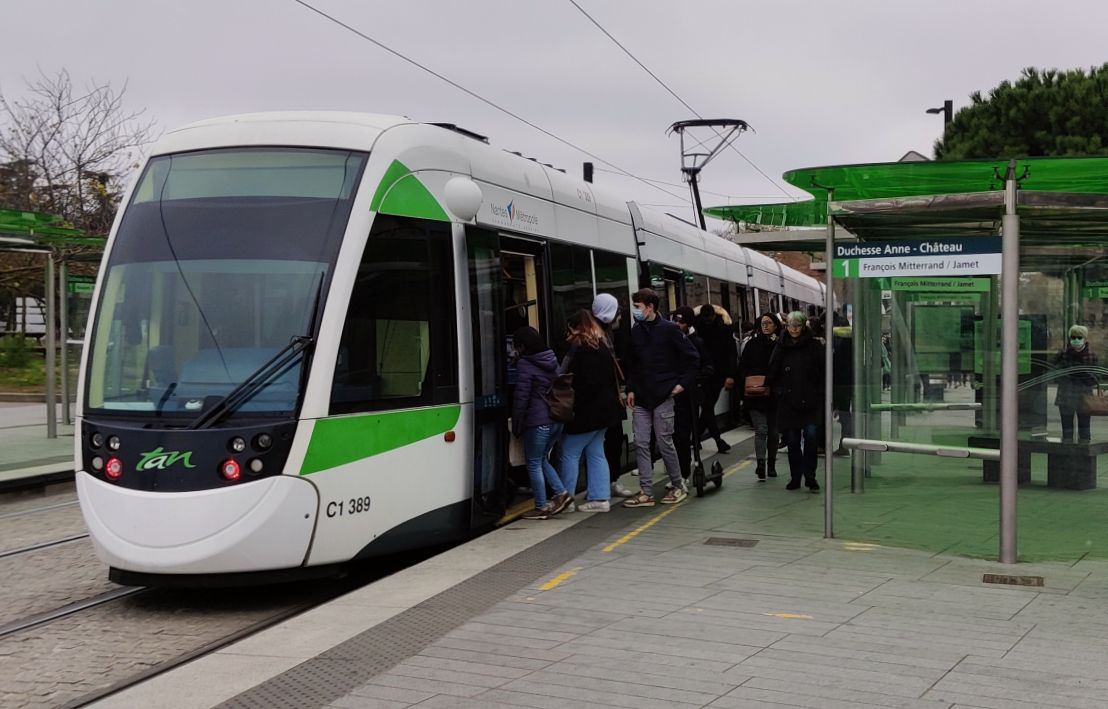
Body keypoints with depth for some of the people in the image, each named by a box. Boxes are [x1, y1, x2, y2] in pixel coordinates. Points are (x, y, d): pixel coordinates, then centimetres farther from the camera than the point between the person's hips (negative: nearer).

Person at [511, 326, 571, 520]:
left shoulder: (524, 365, -12)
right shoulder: (552, 361, 12)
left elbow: (521, 397, -12)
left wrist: (516, 425, -4)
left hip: (538, 421, -8)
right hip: (557, 419, 8)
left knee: (534, 463, 4)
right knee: (541, 459, 21)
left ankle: (541, 507, 8)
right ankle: (561, 492, 11)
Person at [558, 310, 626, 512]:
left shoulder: (582, 349, -16)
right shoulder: (602, 347, 13)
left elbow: (585, 384, -22)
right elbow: (612, 379, 17)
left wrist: (572, 405, -18)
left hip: (587, 412, -10)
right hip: (604, 409, 10)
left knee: (569, 452, -1)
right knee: (596, 453, 12)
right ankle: (600, 497, 11)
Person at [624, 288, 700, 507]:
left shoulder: (668, 329, -6)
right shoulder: (635, 332, 9)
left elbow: (692, 357, -3)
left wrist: (683, 383, -7)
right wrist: (630, 389, 7)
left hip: (663, 396, -5)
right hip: (640, 398, 5)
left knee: (664, 442, 0)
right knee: (641, 444, 1)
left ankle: (678, 486, 16)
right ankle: (646, 493, 5)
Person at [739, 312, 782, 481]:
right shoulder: (753, 344, 4)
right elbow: (742, 367, 5)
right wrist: (748, 381, -11)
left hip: (774, 395, 1)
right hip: (755, 396, -1)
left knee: (773, 431, 10)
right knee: (761, 430, -10)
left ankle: (771, 465, 23)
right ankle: (761, 465, -16)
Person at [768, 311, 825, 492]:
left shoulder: (814, 346, 2)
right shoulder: (781, 348, 8)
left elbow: (823, 372, 1)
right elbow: (772, 374, 12)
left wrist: (821, 394, -6)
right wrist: (776, 391, 1)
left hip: (810, 401, -2)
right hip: (788, 402, 2)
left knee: (811, 435, -12)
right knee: (792, 440, 6)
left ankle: (810, 477, -1)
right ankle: (795, 477, 16)